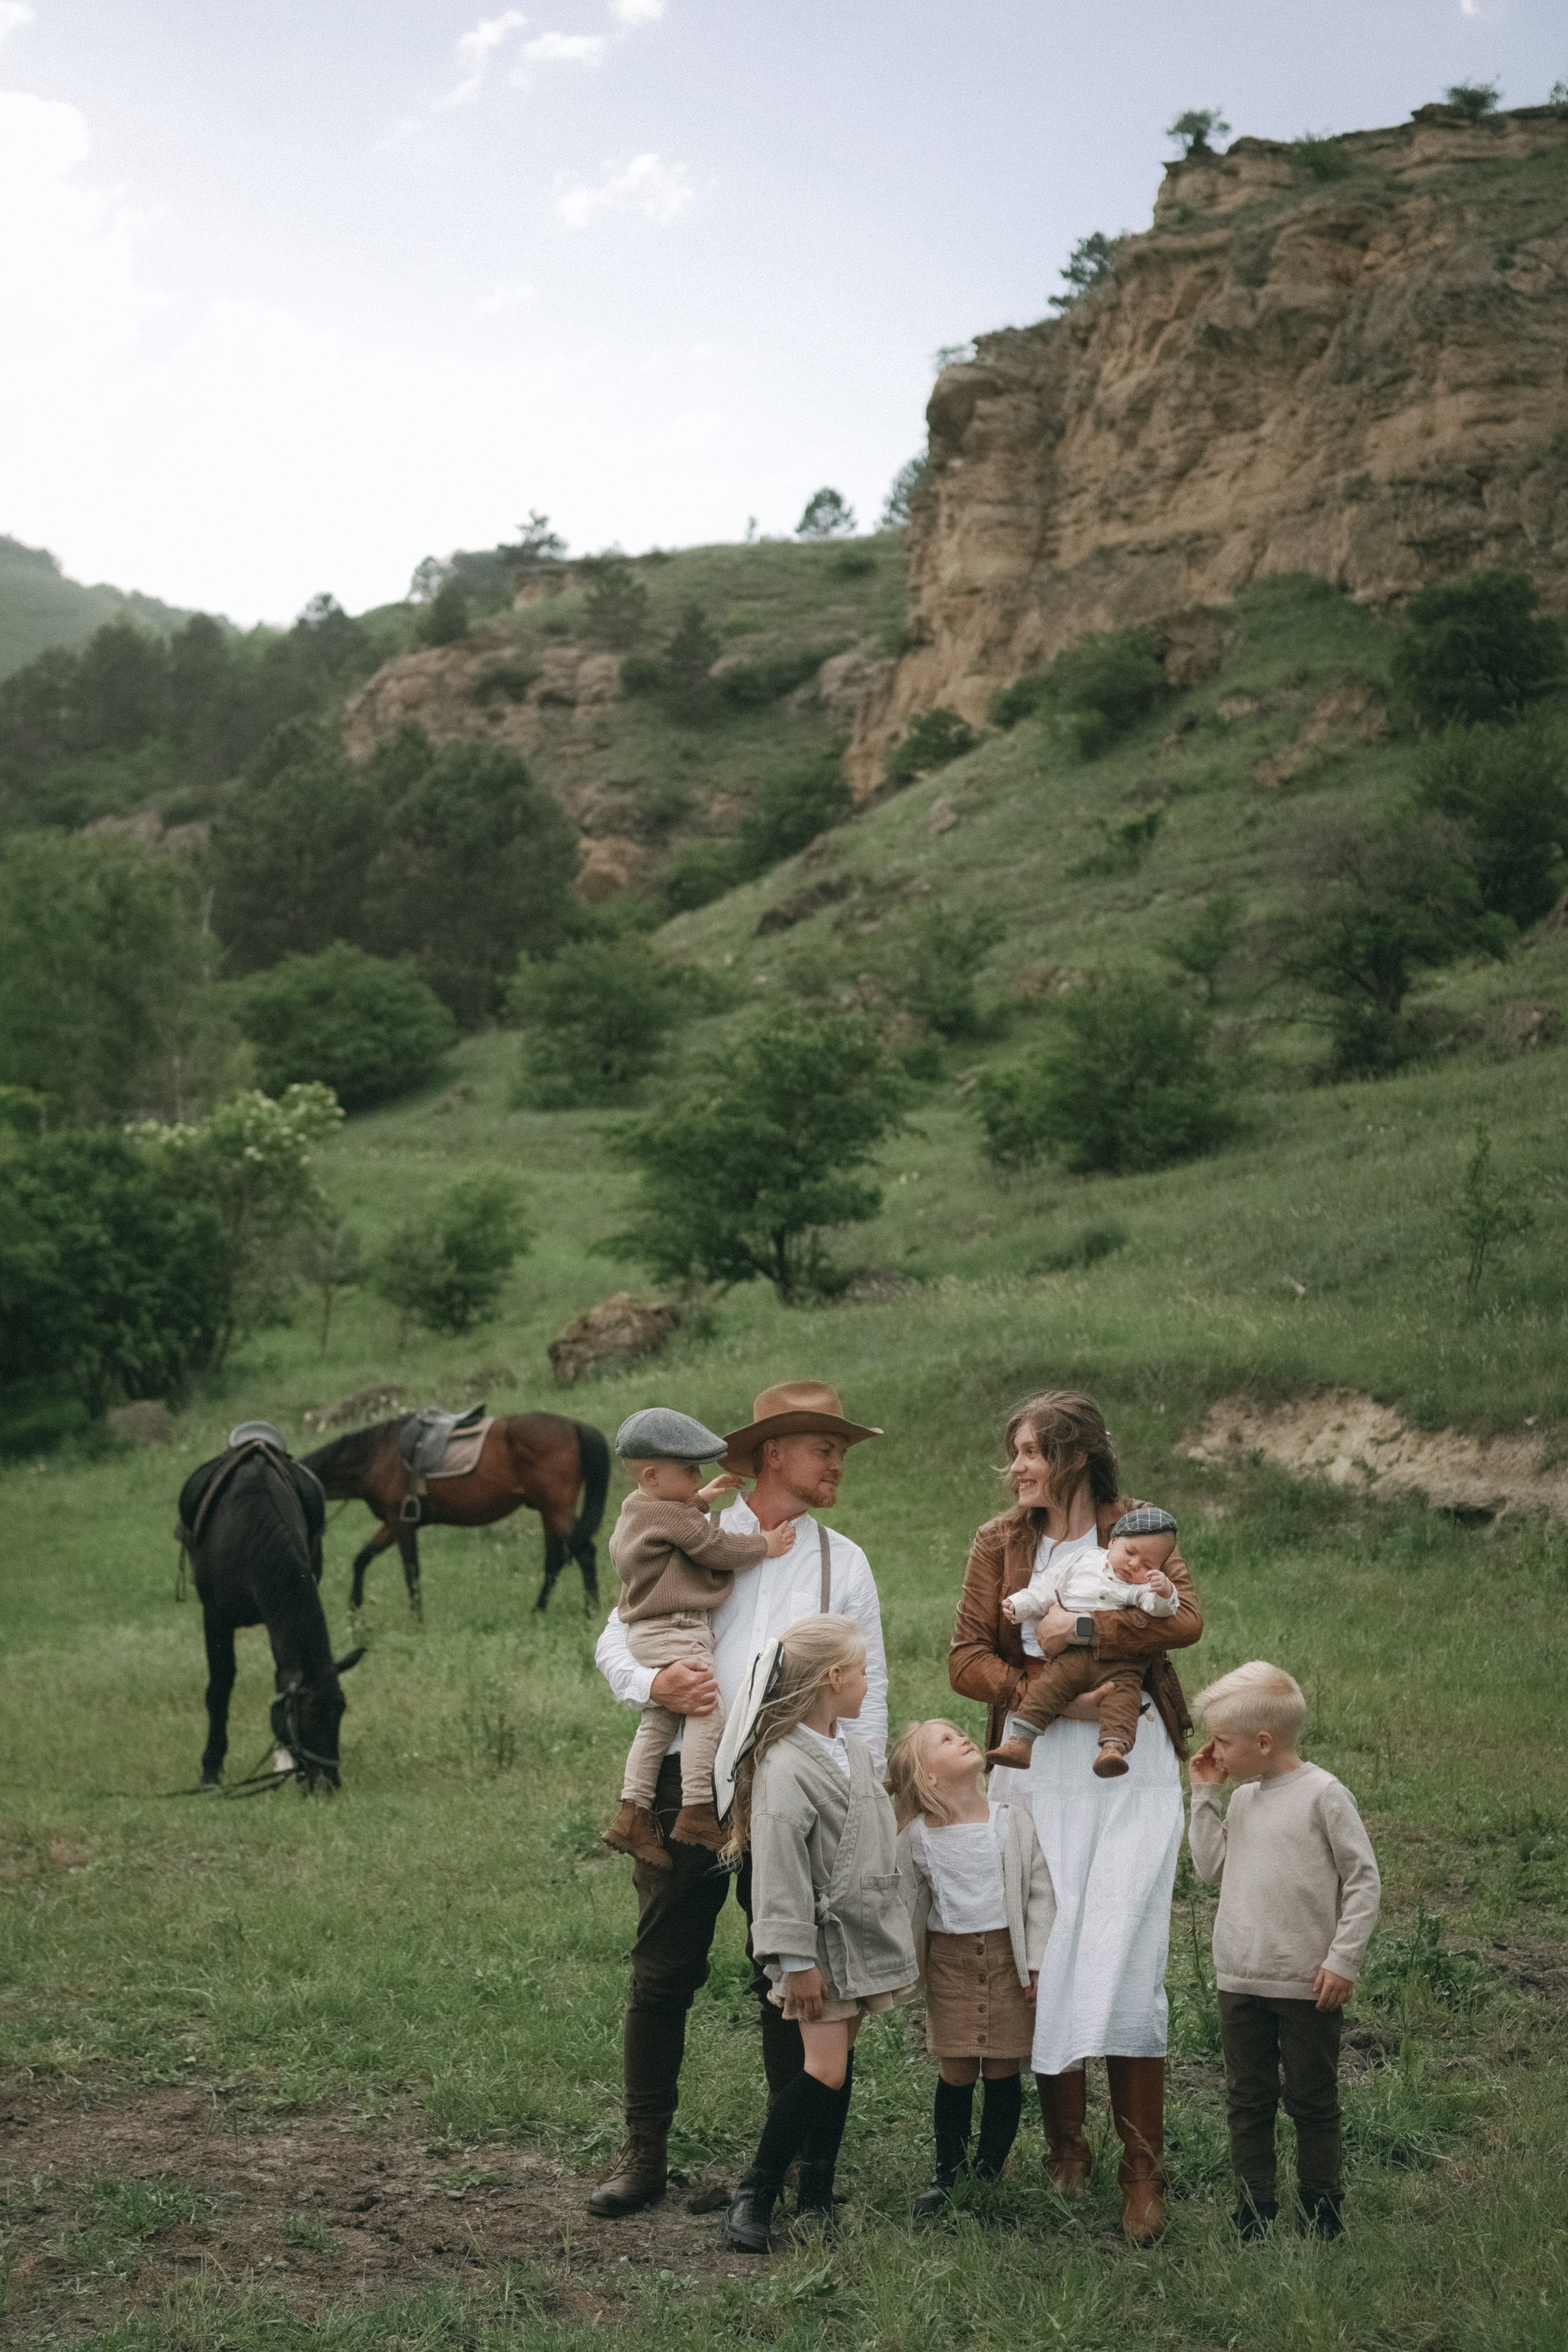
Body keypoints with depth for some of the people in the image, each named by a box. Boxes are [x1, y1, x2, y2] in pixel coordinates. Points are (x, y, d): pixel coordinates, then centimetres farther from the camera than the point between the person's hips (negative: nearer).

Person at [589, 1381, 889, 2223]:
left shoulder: (843, 1562, 12)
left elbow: (868, 1688, 11)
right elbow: (615, 1641, 6)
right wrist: (653, 1683, -16)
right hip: (689, 1778, -1)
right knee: (662, 1972, 1)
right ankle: (643, 2152, 11)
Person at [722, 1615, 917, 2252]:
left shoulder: (854, 1751, 11)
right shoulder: (784, 1768, -19)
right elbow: (780, 1872, -20)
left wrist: (888, 1933, 25)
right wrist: (797, 1959, -20)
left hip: (865, 1934, 8)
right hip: (822, 1943, -8)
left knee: (841, 2064, 11)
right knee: (824, 2070, -12)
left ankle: (818, 2196, 19)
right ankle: (753, 2198, -3)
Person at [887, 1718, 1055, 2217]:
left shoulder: (1012, 1820, -3)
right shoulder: (916, 1836, -4)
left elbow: (1040, 1893, 0)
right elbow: (911, 1906, 6)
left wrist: (1038, 1961, -4)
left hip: (1007, 1954, 0)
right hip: (949, 1957, 0)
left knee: (1003, 2072, 5)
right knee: (956, 2073, 3)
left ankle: (989, 2174, 18)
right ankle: (946, 2176, 17)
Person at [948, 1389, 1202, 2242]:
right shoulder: (1000, 1542, 9)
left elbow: (1185, 1617, -13)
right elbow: (967, 1660, 2)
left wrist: (1085, 1628, -15)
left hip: (1132, 1769, -2)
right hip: (1037, 1768, 2)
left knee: (1125, 1958, -8)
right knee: (1045, 1960, 3)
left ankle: (1142, 2173, 0)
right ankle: (1064, 2150, 19)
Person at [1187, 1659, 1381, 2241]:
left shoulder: (1323, 1795, -11)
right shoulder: (1242, 1799, 9)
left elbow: (1364, 1880, -10)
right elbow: (1212, 1869, 7)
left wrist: (1342, 1959, -13)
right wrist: (1205, 1796, 3)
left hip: (1307, 1986, -6)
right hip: (1240, 1980, 6)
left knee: (1312, 2103, 7)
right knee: (1248, 2101, 11)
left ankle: (1321, 2211, 20)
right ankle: (1255, 2211, 20)